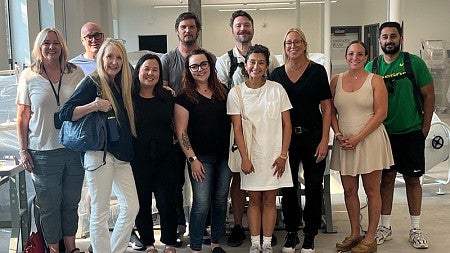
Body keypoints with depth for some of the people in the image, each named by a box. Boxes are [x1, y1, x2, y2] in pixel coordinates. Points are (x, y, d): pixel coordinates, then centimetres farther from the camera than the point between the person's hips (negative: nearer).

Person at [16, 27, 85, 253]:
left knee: (71, 203, 13)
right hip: (44, 152, -2)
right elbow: (22, 118, 1)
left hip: (75, 149, 2)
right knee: (49, 206, 7)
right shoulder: (29, 77, -1)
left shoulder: (76, 73, 3)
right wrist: (23, 151, -4)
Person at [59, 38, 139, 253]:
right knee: (100, 212, -1)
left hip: (121, 154, 7)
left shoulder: (121, 84, 13)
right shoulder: (92, 83, -7)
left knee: (131, 206, 6)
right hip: (99, 153, -7)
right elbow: (65, 113, -12)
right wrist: (93, 106, -27)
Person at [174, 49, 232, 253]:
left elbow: (232, 120, 15)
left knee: (221, 200, 11)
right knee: (201, 203, -6)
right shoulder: (185, 97, -4)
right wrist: (192, 159, -12)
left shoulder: (223, 92, 8)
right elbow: (181, 131, -7)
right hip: (201, 157, -4)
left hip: (224, 155, 4)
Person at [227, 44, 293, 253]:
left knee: (270, 200, 6)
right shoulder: (236, 93, -1)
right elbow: (237, 128, -2)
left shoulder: (277, 89, -1)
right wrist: (245, 158, -9)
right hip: (251, 155, 0)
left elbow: (287, 124, 1)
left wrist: (283, 155, -5)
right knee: (255, 199, 8)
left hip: (274, 154, 0)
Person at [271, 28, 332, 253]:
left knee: (313, 186, 3)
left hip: (313, 135, -2)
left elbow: (326, 107, -2)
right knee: (288, 186, 7)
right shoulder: (277, 73, 6)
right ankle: (291, 234, 21)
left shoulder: (317, 70, -1)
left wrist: (324, 140, -9)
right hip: (286, 137, 2)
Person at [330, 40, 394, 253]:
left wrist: (358, 138, -14)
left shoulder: (375, 81, -2)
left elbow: (381, 113, -8)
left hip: (369, 139, -3)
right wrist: (337, 133, -6)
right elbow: (331, 110, 11)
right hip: (344, 142, 4)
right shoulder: (336, 80, 9)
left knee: (372, 190, 2)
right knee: (349, 189, 9)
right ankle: (354, 234, 23)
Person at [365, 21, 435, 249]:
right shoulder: (372, 67, 1)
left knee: (412, 179, 8)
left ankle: (416, 229, 18)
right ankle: (385, 226, 19)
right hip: (383, 133, 2)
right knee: (386, 178, 8)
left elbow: (429, 95, -3)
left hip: (411, 133, -1)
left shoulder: (415, 63, -5)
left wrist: (425, 127, -5)